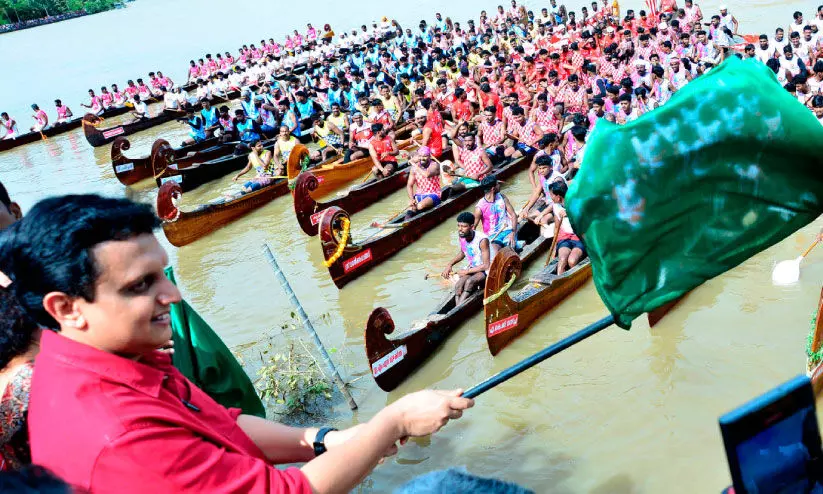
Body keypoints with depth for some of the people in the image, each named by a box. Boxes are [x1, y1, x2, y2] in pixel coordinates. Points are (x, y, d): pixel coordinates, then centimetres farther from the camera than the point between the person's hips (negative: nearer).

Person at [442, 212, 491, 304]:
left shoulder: (482, 240, -24)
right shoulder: (461, 236, -4)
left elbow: (486, 265, -20)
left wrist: (467, 271, -17)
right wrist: (450, 264, 4)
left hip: (485, 271, -6)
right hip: (470, 268, 6)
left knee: (469, 282, -35)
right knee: (458, 285, -25)